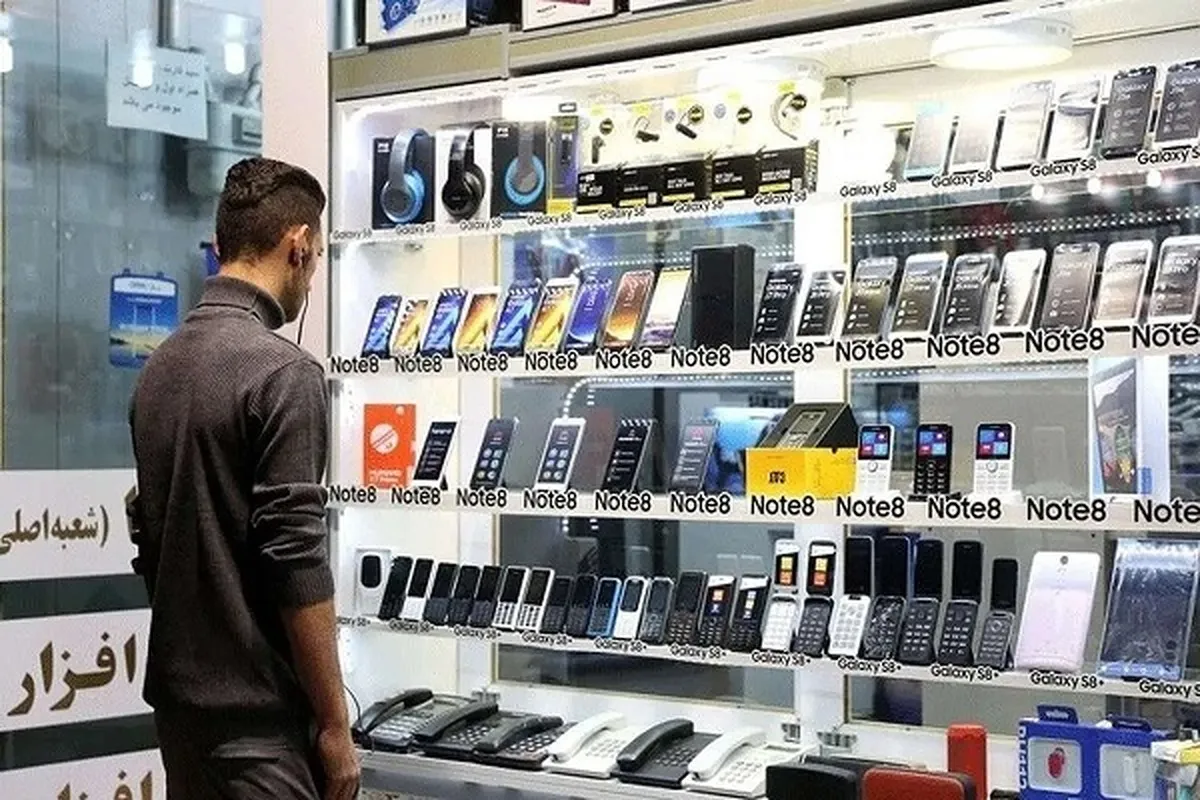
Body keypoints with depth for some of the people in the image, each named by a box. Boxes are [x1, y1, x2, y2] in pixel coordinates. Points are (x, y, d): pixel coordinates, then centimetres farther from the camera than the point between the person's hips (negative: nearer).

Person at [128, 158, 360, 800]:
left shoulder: (158, 368, 9)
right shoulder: (282, 372, -16)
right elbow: (297, 562, -20)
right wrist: (334, 723, -14)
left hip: (178, 698, 8)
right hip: (257, 711, -8)